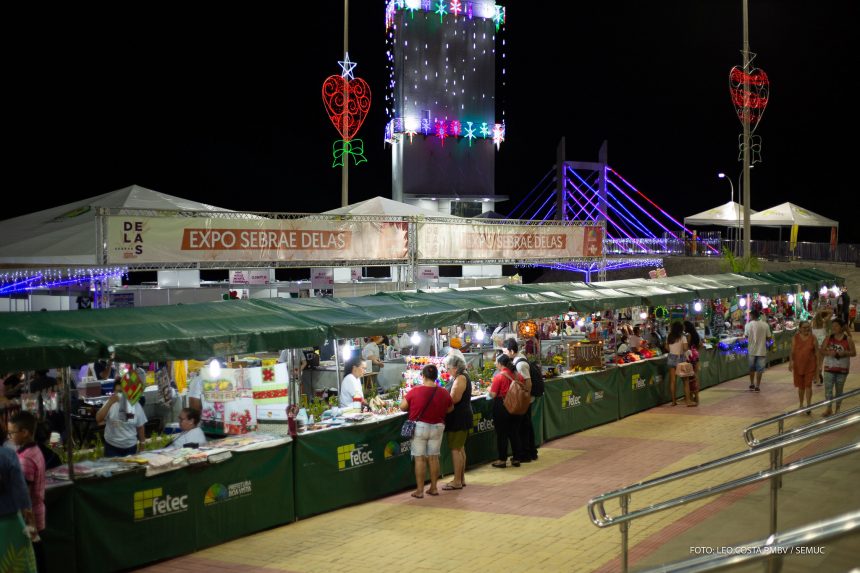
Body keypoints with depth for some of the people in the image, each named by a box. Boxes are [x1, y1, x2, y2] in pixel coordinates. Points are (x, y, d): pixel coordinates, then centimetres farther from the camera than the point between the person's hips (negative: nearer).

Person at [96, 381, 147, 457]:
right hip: (112, 446, -1)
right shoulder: (110, 404, -8)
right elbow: (98, 419, -21)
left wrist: (142, 444, 9)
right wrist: (110, 403, -29)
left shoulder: (136, 405, -4)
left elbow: (140, 427, 5)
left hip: (131, 447, 1)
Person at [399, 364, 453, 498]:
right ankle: (433, 488, 17)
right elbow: (450, 408, 9)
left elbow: (403, 407, -6)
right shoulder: (443, 393, -5)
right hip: (437, 427, 3)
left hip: (419, 427, -3)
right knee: (434, 457, 12)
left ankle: (419, 490, 4)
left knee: (420, 458, 2)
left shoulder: (415, 391, -14)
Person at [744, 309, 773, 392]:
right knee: (759, 369, 7)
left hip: (751, 350, 1)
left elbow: (746, 336, -4)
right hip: (761, 350, 0)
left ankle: (752, 384, 26)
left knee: (752, 368, 18)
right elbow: (769, 337, -4)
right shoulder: (765, 325, -7)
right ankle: (757, 386, 8)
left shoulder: (748, 325, -9)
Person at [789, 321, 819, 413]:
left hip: (810, 366, -2)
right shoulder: (795, 338, 0)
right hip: (798, 366, 2)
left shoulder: (813, 339, -3)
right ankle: (800, 405, 27)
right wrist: (791, 362, -9)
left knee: (808, 386, -6)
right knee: (800, 386, 12)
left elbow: (817, 353, -1)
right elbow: (792, 351, 1)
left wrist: (818, 366, -3)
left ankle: (808, 406, -3)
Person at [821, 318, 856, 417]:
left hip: (842, 369, -1)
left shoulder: (848, 339, -5)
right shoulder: (828, 338, -1)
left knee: (839, 390, 11)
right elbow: (821, 350, 1)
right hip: (829, 368, 1)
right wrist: (828, 353, -20)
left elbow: (854, 353, -3)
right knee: (828, 389, -3)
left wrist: (844, 353, -22)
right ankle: (829, 409, 8)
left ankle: (838, 408, 25)